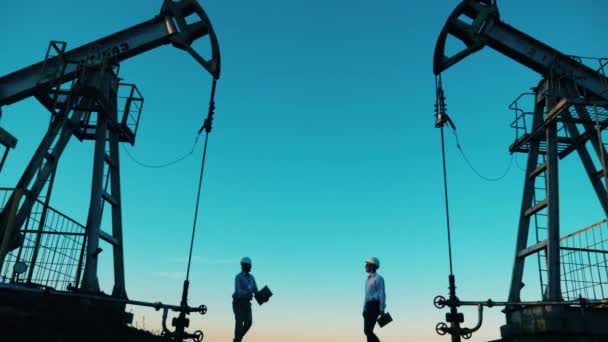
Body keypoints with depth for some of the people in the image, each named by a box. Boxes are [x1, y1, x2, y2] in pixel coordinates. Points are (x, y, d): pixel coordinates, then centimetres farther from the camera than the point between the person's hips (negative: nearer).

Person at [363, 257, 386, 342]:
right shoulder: (368, 279, 19)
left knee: (368, 331, -11)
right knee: (367, 331, 6)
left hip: (375, 306, -9)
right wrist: (364, 309, 19)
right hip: (369, 306, 9)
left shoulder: (378, 278, -9)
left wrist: (382, 310, -18)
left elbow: (382, 294, -13)